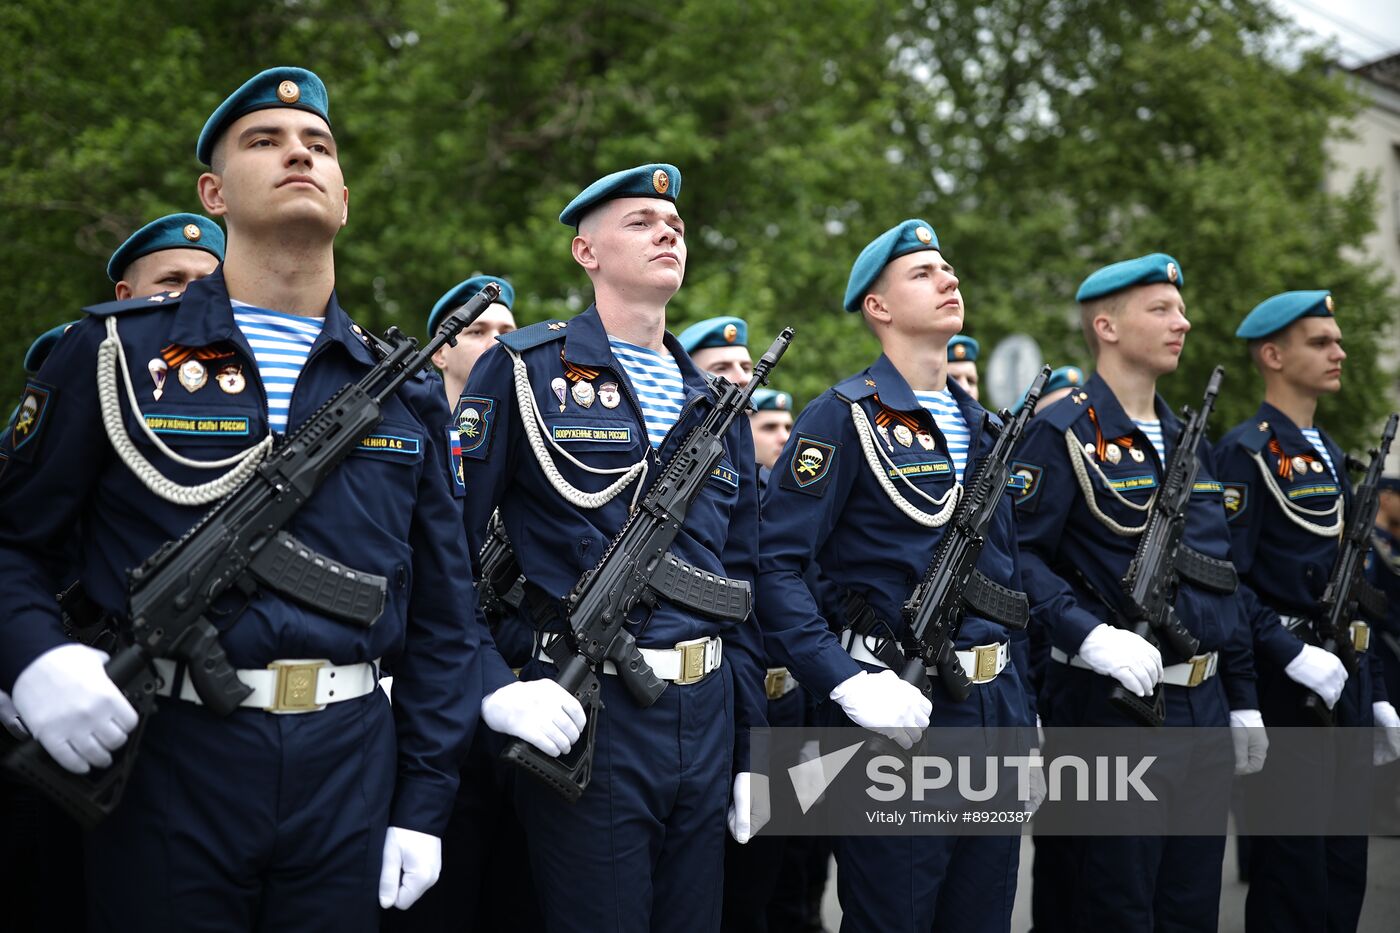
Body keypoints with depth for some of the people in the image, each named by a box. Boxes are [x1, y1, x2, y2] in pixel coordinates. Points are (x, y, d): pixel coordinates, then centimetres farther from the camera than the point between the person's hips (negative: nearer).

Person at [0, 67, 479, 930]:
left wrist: (424, 804, 4)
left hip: (350, 762, 3)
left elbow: (443, 614, 9)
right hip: (166, 754, -2)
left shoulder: (405, 390, 9)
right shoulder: (115, 351, 2)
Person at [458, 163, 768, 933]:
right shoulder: (525, 371, -2)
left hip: (705, 714, 6)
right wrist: (494, 687, -16)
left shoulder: (716, 404, 15)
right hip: (584, 717, -5)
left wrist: (750, 751, 13)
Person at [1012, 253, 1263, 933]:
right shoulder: (1063, 433, -9)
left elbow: (1219, 580, 18)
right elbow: (1018, 556, -17)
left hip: (1202, 704, 8)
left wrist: (1242, 699, 17)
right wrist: (1091, 635, -29)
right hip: (1109, 705, -7)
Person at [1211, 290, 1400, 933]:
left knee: (1346, 870, 13)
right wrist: (1292, 655, -25)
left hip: (1343, 686, 9)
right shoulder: (1246, 453, -10)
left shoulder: (1330, 457, 18)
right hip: (1285, 687, -8)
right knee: (1293, 880, -2)